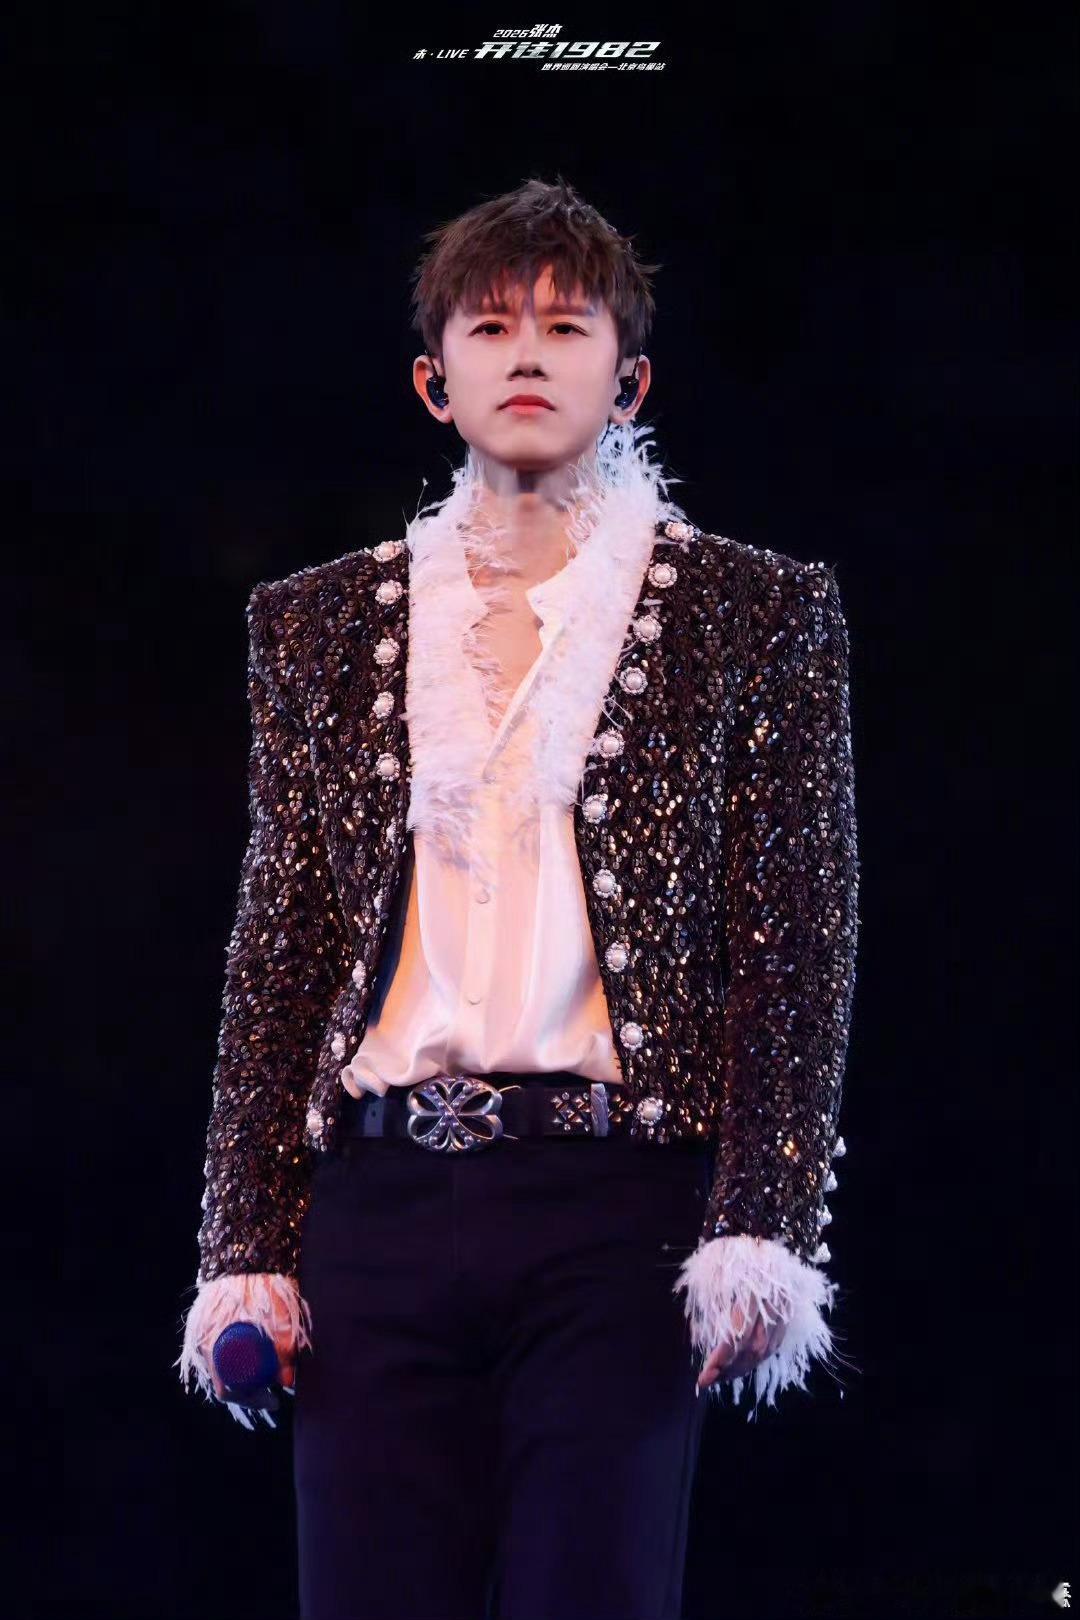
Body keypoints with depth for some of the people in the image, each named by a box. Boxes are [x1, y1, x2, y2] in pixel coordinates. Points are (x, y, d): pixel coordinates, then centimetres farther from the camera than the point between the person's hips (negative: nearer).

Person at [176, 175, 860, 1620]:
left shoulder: (757, 615, 8)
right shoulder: (322, 622, 15)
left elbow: (799, 952, 3)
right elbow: (277, 953, 14)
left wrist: (761, 1231, -8)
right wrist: (246, 1251, 6)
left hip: (621, 1201, -2)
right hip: (381, 1205, 2)